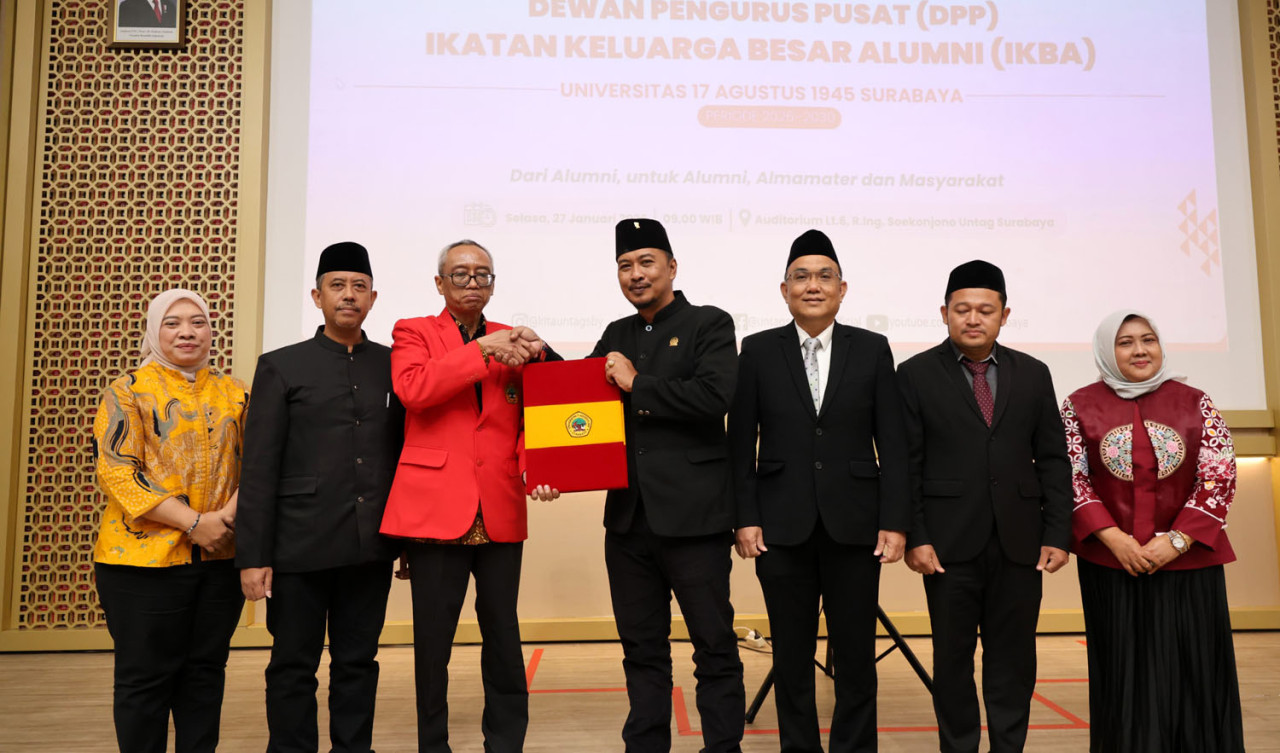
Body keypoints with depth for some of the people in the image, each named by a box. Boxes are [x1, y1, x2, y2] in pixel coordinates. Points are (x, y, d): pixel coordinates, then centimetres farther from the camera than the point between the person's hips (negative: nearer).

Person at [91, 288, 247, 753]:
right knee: (146, 677, 4)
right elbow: (116, 470, -9)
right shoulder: (128, 391, 1)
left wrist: (228, 516, -11)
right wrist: (194, 522, -16)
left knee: (206, 671, 11)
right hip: (145, 557, -3)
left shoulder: (235, 394, 11)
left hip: (220, 557, 4)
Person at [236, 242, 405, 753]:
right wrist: (252, 556, -6)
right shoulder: (281, 367, 3)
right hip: (301, 547, -2)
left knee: (358, 662, 11)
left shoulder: (394, 366, 9)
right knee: (294, 666, 7)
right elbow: (258, 468, -1)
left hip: (371, 546, 2)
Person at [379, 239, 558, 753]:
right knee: (432, 640, 5)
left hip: (501, 511, 3)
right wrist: (481, 350, -16)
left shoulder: (512, 342, 14)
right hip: (436, 507, -2)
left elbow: (527, 421, 10)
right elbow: (412, 389, -14)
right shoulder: (413, 333, 6)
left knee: (503, 635, 8)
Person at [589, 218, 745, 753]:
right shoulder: (616, 337, 16)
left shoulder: (709, 325, -1)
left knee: (714, 643, 4)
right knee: (642, 647, 15)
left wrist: (637, 383, -12)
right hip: (628, 514, 6)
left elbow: (714, 397, -17)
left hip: (693, 514, -5)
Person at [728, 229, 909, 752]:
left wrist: (895, 522, -4)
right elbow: (741, 443, 2)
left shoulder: (872, 350, 4)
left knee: (856, 654, 7)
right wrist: (745, 519, -4)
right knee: (791, 655, 9)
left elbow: (893, 444, 2)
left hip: (854, 526, 0)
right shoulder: (758, 351, 3)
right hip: (783, 526, 0)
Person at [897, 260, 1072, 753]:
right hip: (950, 543, -2)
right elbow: (906, 465, -3)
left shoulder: (1033, 375, 10)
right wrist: (915, 537, -10)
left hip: (1019, 543, 3)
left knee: (1013, 659, 9)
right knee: (953, 657, 7)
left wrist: (1057, 534, 2)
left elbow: (1053, 461, 10)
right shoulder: (916, 375, 1)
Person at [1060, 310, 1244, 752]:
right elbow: (1071, 479, -1)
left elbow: (1220, 476, -1)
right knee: (1125, 675, 5)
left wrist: (1176, 540, -11)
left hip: (1187, 562, 1)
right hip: (1110, 564, 0)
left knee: (1193, 672, 4)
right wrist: (1113, 538, -12)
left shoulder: (1194, 403, 4)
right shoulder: (1081, 406, 2)